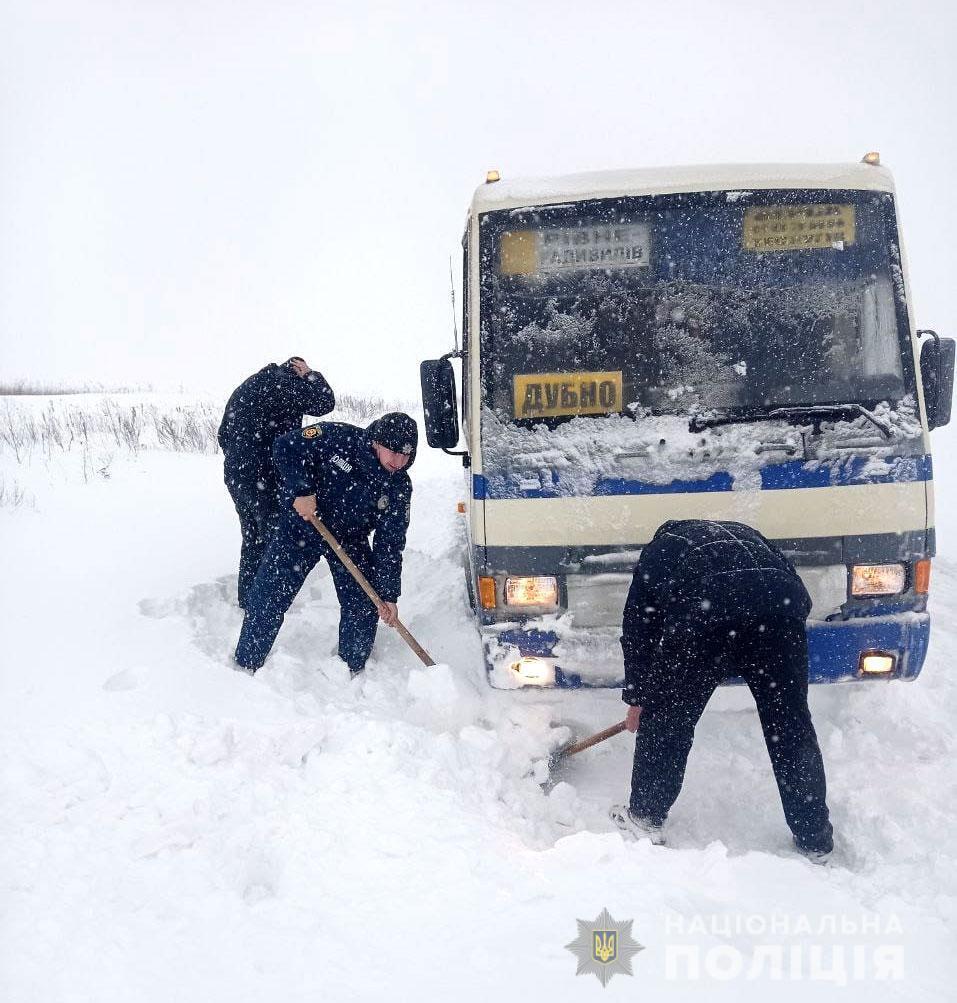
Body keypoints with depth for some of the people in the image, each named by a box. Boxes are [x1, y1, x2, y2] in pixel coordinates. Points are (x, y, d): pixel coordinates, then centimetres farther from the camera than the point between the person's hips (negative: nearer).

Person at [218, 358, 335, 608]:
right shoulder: (285, 384, -8)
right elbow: (324, 402, -12)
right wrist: (310, 375, 4)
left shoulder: (244, 388, 19)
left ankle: (247, 598, 25)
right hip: (266, 477, -8)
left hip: (235, 476, 8)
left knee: (252, 540, 17)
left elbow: (224, 433, 21)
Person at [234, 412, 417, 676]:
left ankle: (353, 672, 20)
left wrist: (388, 594, -14)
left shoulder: (399, 488, -13)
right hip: (302, 524, -2)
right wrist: (301, 490, -31)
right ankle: (246, 666, 12)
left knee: (365, 605, -2)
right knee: (267, 597, -5)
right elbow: (287, 447, -20)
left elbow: (390, 543, -11)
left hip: (351, 539, 3)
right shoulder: (338, 438, -23)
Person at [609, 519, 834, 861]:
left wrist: (637, 699, 41)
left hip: (705, 612, -3)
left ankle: (644, 816, 29)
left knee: (666, 717, 16)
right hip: (780, 602, 3)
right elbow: (799, 596, 34)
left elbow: (636, 632, 32)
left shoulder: (657, 552, 33)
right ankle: (815, 841, 27)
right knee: (792, 726, 16)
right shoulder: (744, 534, 41)